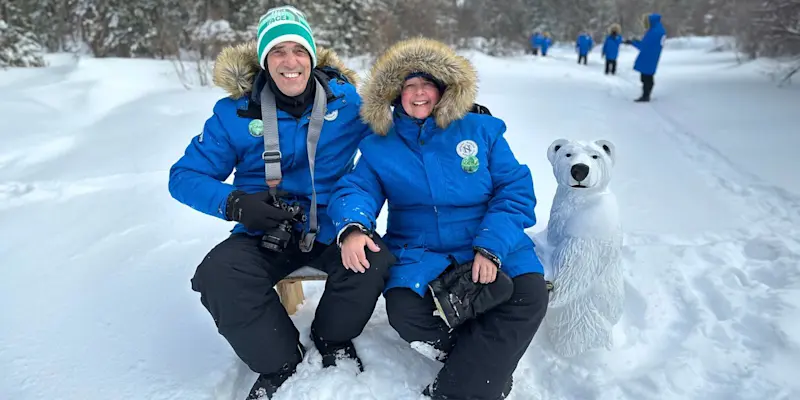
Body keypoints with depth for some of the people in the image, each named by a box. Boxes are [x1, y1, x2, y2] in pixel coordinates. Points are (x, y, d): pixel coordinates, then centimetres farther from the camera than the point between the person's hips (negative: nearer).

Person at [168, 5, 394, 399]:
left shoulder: (345, 99, -1)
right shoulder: (236, 112, -3)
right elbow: (185, 176, 1)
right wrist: (235, 203, -19)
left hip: (334, 229, 0)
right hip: (266, 236, 1)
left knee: (375, 260, -29)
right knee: (215, 276, -27)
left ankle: (332, 339, 5)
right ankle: (280, 361, 2)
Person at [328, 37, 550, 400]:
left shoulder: (480, 129, 3)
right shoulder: (380, 146, 7)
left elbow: (516, 189, -2)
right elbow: (357, 189, -4)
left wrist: (492, 246, -17)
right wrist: (352, 226, -30)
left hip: (491, 245, 1)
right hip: (419, 253, 0)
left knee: (530, 296, -24)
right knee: (403, 312, -28)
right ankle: (487, 359, -1)